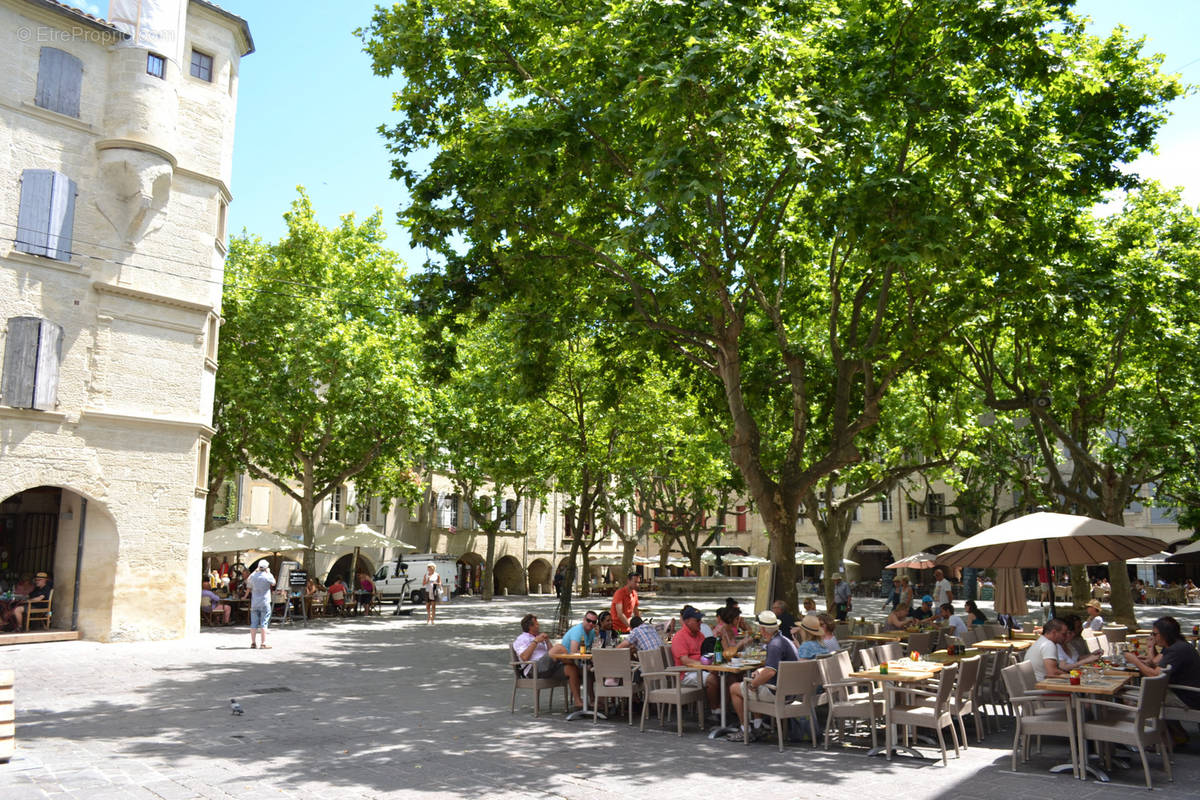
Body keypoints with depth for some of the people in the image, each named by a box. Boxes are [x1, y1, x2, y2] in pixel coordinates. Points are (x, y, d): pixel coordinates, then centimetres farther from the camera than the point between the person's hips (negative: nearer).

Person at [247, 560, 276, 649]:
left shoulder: (253, 576, -1)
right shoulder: (267, 576, -12)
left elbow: (248, 581, 23)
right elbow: (273, 583, 8)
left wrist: (255, 571, 23)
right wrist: (269, 572, 13)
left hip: (254, 603, 4)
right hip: (264, 603, -4)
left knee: (253, 624, 9)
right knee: (263, 624, -2)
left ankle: (253, 643, 13)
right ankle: (263, 643, -3)